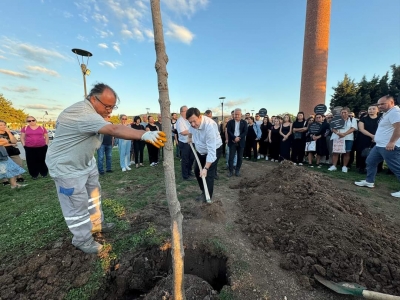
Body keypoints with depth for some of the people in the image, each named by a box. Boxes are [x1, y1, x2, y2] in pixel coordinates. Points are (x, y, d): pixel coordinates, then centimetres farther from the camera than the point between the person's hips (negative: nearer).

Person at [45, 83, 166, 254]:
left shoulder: (91, 111, 2)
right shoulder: (84, 113, -33)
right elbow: (113, 130, -49)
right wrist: (144, 135, -62)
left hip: (85, 161, 10)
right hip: (66, 166, -10)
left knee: (93, 194, 18)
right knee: (78, 204, 1)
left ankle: (96, 224, 36)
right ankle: (83, 240, 20)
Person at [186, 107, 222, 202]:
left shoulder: (209, 125, -37)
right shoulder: (193, 124, -17)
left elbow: (211, 150, -38)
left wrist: (206, 168, -40)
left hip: (214, 150, -7)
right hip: (201, 151, 7)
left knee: (209, 174, -7)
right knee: (197, 171, 13)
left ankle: (207, 197, 15)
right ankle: (203, 191, 33)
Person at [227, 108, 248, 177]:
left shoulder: (244, 122, 6)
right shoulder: (230, 122, 4)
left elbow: (245, 132, -3)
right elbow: (228, 131, -6)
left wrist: (238, 138, -16)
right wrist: (234, 138, -18)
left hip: (241, 142, 1)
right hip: (232, 142, -1)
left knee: (240, 157, 7)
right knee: (231, 157, -1)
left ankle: (237, 170, 20)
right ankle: (231, 171, 9)